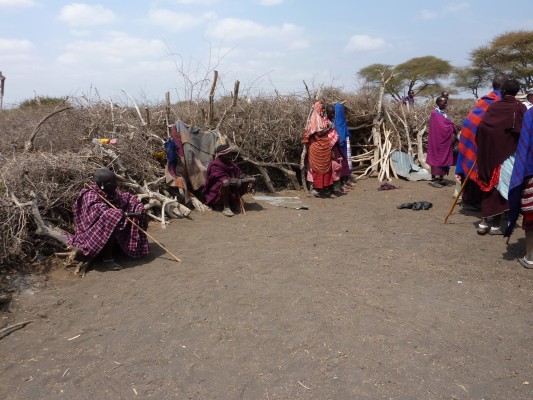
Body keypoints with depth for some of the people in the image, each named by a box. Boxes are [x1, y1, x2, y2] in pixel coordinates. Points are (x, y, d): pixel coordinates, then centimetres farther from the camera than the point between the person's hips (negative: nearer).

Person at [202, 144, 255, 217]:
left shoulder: (232, 165, 4)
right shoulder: (215, 166, -20)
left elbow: (241, 175, 3)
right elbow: (226, 180, -29)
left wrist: (248, 181, -18)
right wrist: (243, 181, -29)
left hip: (230, 193, 8)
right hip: (216, 196, -8)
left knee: (249, 183, 0)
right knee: (225, 182, -38)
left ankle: (234, 202, 3)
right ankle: (226, 207, -23)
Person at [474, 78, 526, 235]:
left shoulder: (493, 106, -1)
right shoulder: (520, 108, -6)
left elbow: (481, 127, -6)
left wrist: (483, 149, 4)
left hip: (489, 153, 2)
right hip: (508, 153, -2)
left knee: (488, 186, 12)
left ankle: (483, 222, 11)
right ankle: (495, 225, 9)